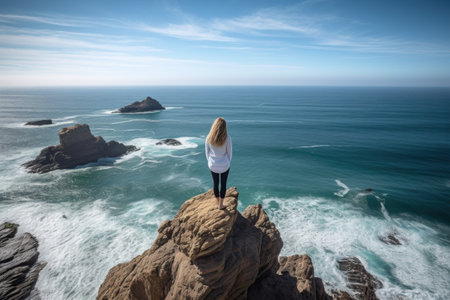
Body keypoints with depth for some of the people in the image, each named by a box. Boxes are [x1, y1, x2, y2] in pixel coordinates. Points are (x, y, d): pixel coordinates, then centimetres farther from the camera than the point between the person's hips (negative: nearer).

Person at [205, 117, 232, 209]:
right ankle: (221, 205, 31)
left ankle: (218, 202, 44)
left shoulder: (209, 138, -12)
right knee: (223, 184, 20)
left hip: (213, 166, 2)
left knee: (215, 183, 23)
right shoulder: (227, 137, -19)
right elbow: (229, 152, -8)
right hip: (224, 166, -2)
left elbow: (207, 152, -1)